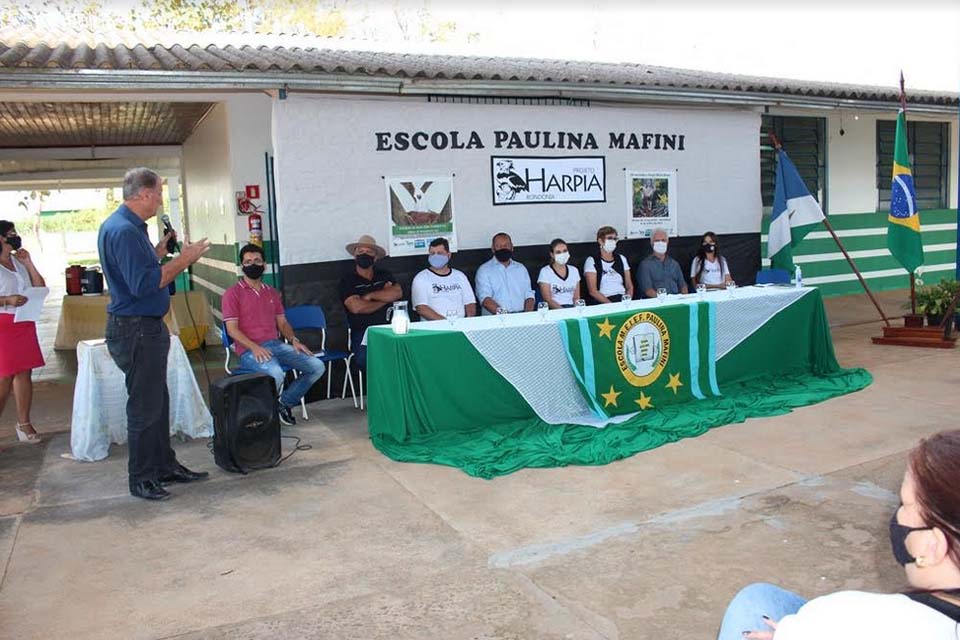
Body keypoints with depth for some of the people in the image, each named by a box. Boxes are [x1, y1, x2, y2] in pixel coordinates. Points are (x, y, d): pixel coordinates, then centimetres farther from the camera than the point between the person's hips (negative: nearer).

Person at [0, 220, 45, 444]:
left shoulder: (19, 262, 12)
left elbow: (40, 288, 12)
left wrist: (29, 264, 3)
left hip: (25, 325, 6)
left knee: (24, 373, 7)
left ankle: (24, 423, 14)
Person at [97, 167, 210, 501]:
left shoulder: (126, 226, 12)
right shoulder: (123, 230, -20)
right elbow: (144, 284, -27)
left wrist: (160, 250, 12)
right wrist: (182, 261, -20)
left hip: (146, 327, 11)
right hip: (136, 330, -11)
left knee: (158, 401, 18)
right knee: (145, 407, -1)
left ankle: (165, 465, 29)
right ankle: (141, 479, 12)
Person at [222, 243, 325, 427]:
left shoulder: (272, 292, 19)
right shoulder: (233, 293, 0)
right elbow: (232, 329, -7)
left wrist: (294, 340, -1)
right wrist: (254, 347, -22)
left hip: (276, 344, 6)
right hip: (249, 350, -6)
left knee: (317, 367, -11)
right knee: (276, 374, -36)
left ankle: (284, 402, 4)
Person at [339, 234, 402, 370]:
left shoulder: (385, 275, 19)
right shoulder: (347, 281, 8)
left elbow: (398, 293, -1)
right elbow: (356, 307, -8)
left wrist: (370, 295, -3)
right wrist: (385, 297, 2)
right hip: (361, 331, -2)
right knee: (363, 358, -34)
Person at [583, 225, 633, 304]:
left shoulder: (622, 259, 18)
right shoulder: (592, 261, 2)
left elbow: (629, 286, 15)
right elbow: (593, 291, -7)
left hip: (622, 300, 4)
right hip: (602, 303, -4)